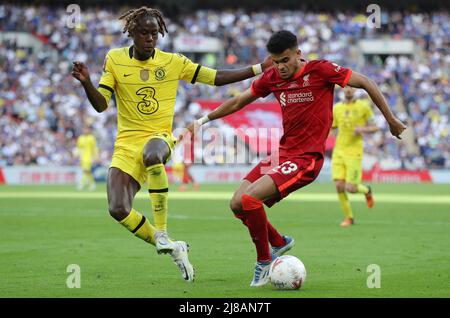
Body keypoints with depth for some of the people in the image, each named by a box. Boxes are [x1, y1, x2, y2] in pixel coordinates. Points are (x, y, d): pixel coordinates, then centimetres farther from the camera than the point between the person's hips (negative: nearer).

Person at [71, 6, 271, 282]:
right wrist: (86, 82, -21)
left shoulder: (174, 62, 4)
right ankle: (170, 248, 4)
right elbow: (101, 105, 0)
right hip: (126, 143, 2)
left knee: (151, 154, -42)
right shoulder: (115, 59, 3)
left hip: (159, 137, -2)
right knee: (118, 210, -18)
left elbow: (217, 78, 10)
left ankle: (162, 233, -28)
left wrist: (261, 68, 4)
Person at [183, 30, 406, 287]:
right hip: (283, 153, 7)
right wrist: (202, 121, 19)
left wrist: (391, 120, -3)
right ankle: (279, 242, 22)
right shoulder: (272, 78, 6)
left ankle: (265, 260, -2)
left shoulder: (320, 70, -11)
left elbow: (366, 83, -6)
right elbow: (238, 102, 19)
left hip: (306, 158, -7)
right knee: (237, 204, -2)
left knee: (249, 199, -22)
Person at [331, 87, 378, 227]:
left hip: (354, 152, -3)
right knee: (339, 186, -7)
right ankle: (349, 217, 10)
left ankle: (366, 190, 25)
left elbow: (374, 127, 3)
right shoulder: (337, 108, 9)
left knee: (350, 188, -10)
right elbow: (331, 128, 18)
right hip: (339, 151, 3)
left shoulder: (363, 106, -1)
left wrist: (362, 129, -16)